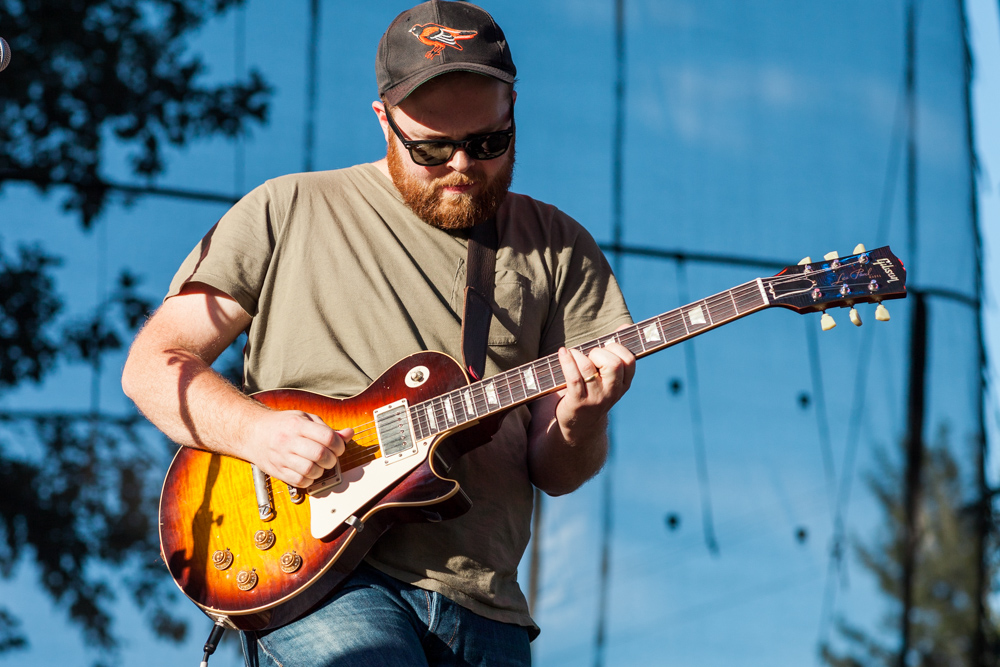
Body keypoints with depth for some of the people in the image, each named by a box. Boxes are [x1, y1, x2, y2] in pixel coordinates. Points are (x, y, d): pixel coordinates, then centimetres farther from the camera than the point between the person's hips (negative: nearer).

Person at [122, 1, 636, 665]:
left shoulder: (557, 249, 13)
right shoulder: (289, 211, 9)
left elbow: (554, 474, 10)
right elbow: (152, 363, 7)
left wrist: (578, 424, -13)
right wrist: (252, 429, -11)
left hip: (480, 606, 3)